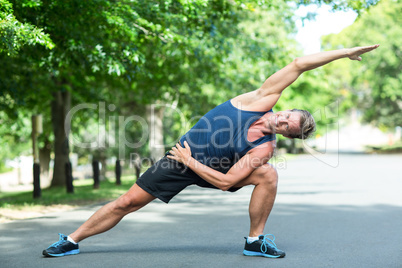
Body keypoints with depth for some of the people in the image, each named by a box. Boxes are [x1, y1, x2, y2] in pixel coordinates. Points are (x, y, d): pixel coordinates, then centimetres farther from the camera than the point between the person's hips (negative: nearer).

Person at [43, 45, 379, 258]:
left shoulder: (263, 149, -20)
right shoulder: (264, 99, -19)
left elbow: (225, 182, -21)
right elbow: (298, 65, -22)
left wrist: (189, 161, -21)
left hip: (208, 168, 0)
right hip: (181, 159, 0)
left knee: (269, 175, -20)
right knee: (127, 202, -4)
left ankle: (255, 241, -5)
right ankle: (72, 241, 12)